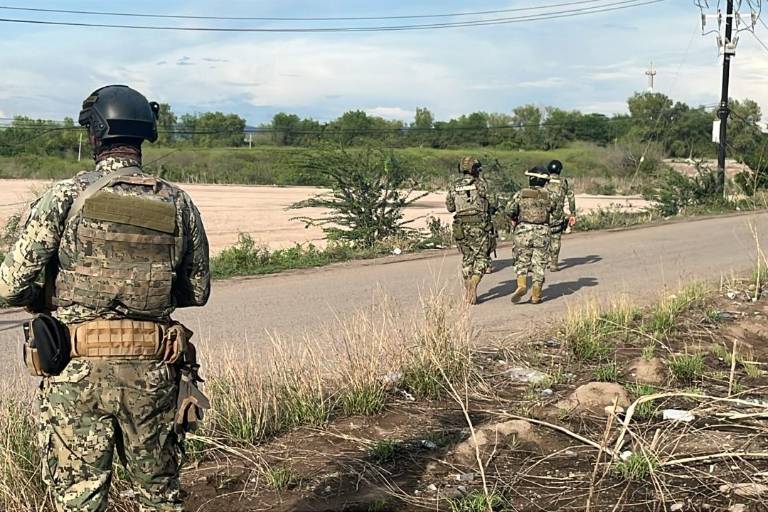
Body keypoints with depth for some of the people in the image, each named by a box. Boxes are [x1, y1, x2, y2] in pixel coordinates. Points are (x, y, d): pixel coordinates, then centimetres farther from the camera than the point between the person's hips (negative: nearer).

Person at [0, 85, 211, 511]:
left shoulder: (67, 197, -6)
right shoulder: (177, 204, 2)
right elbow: (198, 291, 10)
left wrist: (43, 300, 14)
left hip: (79, 373, -2)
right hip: (152, 373, 3)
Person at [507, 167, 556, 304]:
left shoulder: (521, 194, -1)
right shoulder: (548, 196, 1)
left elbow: (510, 210, -6)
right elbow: (553, 210, 8)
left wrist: (514, 219, 12)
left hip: (523, 231, 0)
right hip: (542, 232, 0)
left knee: (522, 260, 12)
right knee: (539, 263, 7)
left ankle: (521, 285, -10)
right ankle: (536, 296, 8)